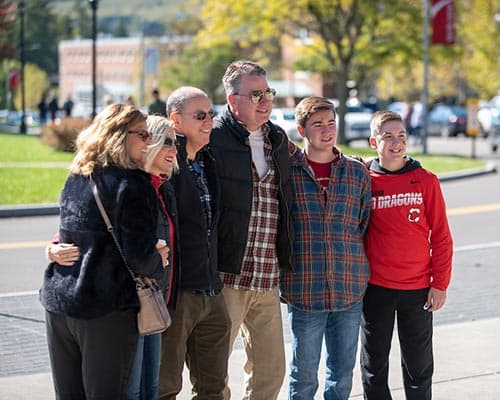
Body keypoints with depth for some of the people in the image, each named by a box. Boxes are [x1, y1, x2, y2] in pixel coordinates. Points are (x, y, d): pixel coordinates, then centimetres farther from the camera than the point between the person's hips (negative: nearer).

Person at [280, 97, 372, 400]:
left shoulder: (357, 172, 6)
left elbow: (366, 225, 13)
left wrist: (352, 263, 8)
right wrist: (282, 277, 1)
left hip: (349, 290, 3)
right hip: (304, 291, -3)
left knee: (343, 375, 11)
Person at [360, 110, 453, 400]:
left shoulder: (426, 180, -2)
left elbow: (441, 236, 0)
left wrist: (440, 283, -3)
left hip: (418, 289, 0)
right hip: (376, 288, 0)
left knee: (419, 366, 10)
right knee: (374, 365, 11)